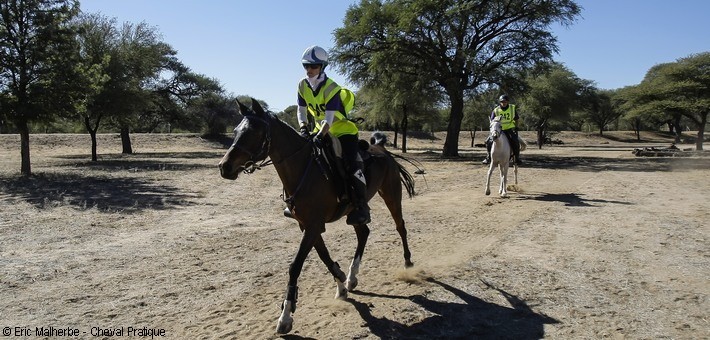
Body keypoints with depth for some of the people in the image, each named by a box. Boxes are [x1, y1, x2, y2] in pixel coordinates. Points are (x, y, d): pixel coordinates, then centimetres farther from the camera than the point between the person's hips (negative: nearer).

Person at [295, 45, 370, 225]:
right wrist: (304, 128, -19)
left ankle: (362, 208, -18)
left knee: (353, 164, -23)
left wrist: (318, 137, -42)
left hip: (343, 130, -7)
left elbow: (329, 119, -29)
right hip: (320, 130, 7)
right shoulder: (303, 85, -3)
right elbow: (301, 111, 0)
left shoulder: (331, 88, -22)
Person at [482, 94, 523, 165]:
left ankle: (517, 158, -5)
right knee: (488, 141, -12)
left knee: (515, 142, -23)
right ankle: (488, 157, 6)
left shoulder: (512, 108, -4)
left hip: (509, 129, -1)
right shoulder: (496, 110, -7)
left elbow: (516, 119, 6)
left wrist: (516, 128, -3)